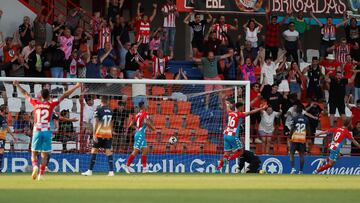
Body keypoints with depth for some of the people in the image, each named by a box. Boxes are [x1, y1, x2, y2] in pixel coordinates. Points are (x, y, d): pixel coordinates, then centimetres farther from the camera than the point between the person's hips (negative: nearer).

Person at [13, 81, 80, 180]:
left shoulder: (36, 103, 3)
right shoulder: (51, 104, -1)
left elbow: (25, 94, 18)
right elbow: (65, 95, 2)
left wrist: (17, 85, 32)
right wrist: (76, 86, 6)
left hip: (37, 131, 1)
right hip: (47, 131, -1)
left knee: (34, 153, 9)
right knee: (44, 155, 4)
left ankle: (35, 167, -18)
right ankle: (41, 174, -1)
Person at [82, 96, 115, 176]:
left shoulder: (99, 110, -5)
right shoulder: (110, 111, 9)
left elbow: (96, 122, -9)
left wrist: (94, 134, -11)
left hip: (100, 134, -4)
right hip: (108, 134, 4)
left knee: (94, 151, 2)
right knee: (109, 152, 2)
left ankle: (90, 171, 1)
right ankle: (111, 171, -6)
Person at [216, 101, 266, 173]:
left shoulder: (230, 113, 12)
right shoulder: (240, 114, -6)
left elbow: (228, 107, 36)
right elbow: (251, 112, -11)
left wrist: (227, 103, 60)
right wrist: (262, 108, -9)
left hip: (226, 134, 7)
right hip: (233, 136, -7)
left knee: (227, 153, 12)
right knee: (240, 152, 3)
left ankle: (218, 167, 6)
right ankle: (228, 159, -15)